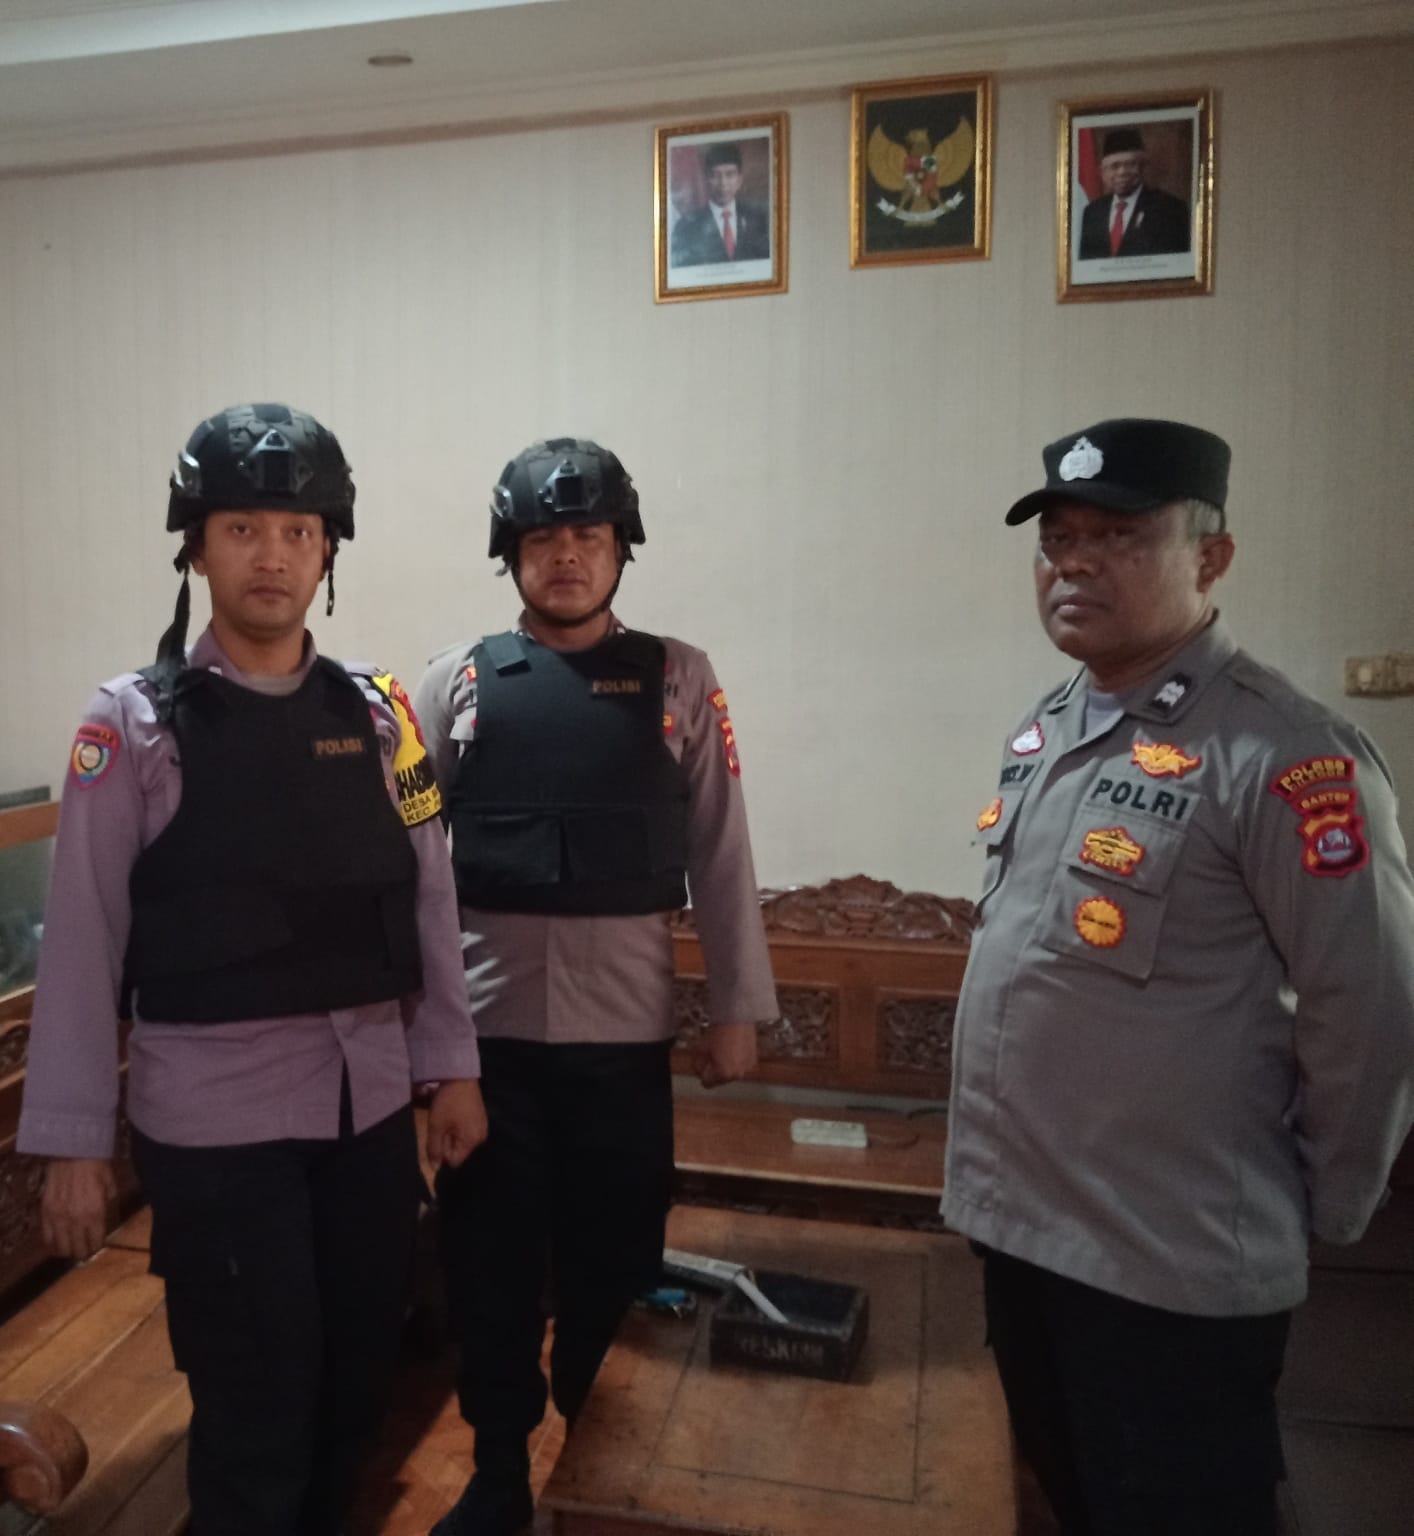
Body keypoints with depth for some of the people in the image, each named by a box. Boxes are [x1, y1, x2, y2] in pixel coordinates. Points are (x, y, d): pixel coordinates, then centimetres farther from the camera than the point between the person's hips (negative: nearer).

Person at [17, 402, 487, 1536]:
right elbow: (82, 940, -5)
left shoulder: (377, 711, 4)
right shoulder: (135, 723, -6)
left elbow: (428, 901, 6)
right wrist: (73, 1142, -4)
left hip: (371, 1099, 4)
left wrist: (454, 1069, 7)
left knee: (361, 1373, 18)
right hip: (214, 1113, -4)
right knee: (257, 1401, 6)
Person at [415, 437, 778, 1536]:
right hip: (485, 1020, 1)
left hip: (625, 1023, 0)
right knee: (490, 1259, 12)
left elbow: (720, 855, 1)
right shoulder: (461, 679, 2)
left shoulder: (679, 680, 0)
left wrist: (740, 1007, 1)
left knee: (612, 1253, 14)